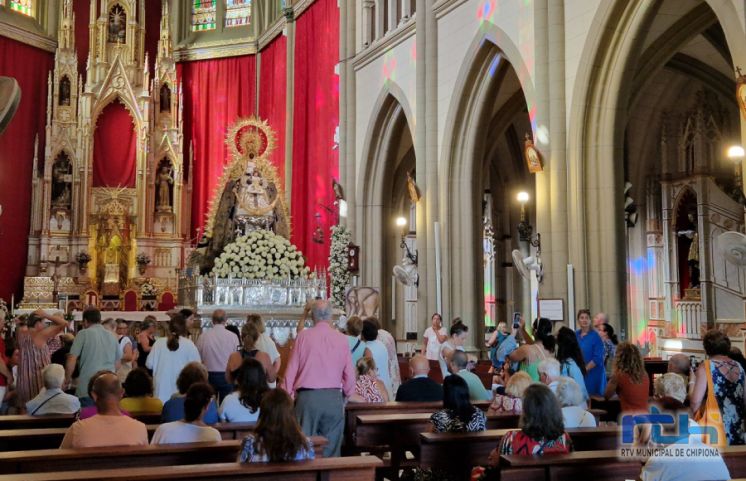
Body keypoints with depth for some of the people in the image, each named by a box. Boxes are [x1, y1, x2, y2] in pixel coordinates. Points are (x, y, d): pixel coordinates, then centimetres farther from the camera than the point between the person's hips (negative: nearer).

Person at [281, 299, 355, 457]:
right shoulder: (341, 338, 2)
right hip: (334, 398, 1)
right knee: (331, 449, 8)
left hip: (307, 397, -1)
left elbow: (291, 370, 1)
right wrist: (346, 395, 22)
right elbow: (349, 374, 6)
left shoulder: (303, 336, 0)